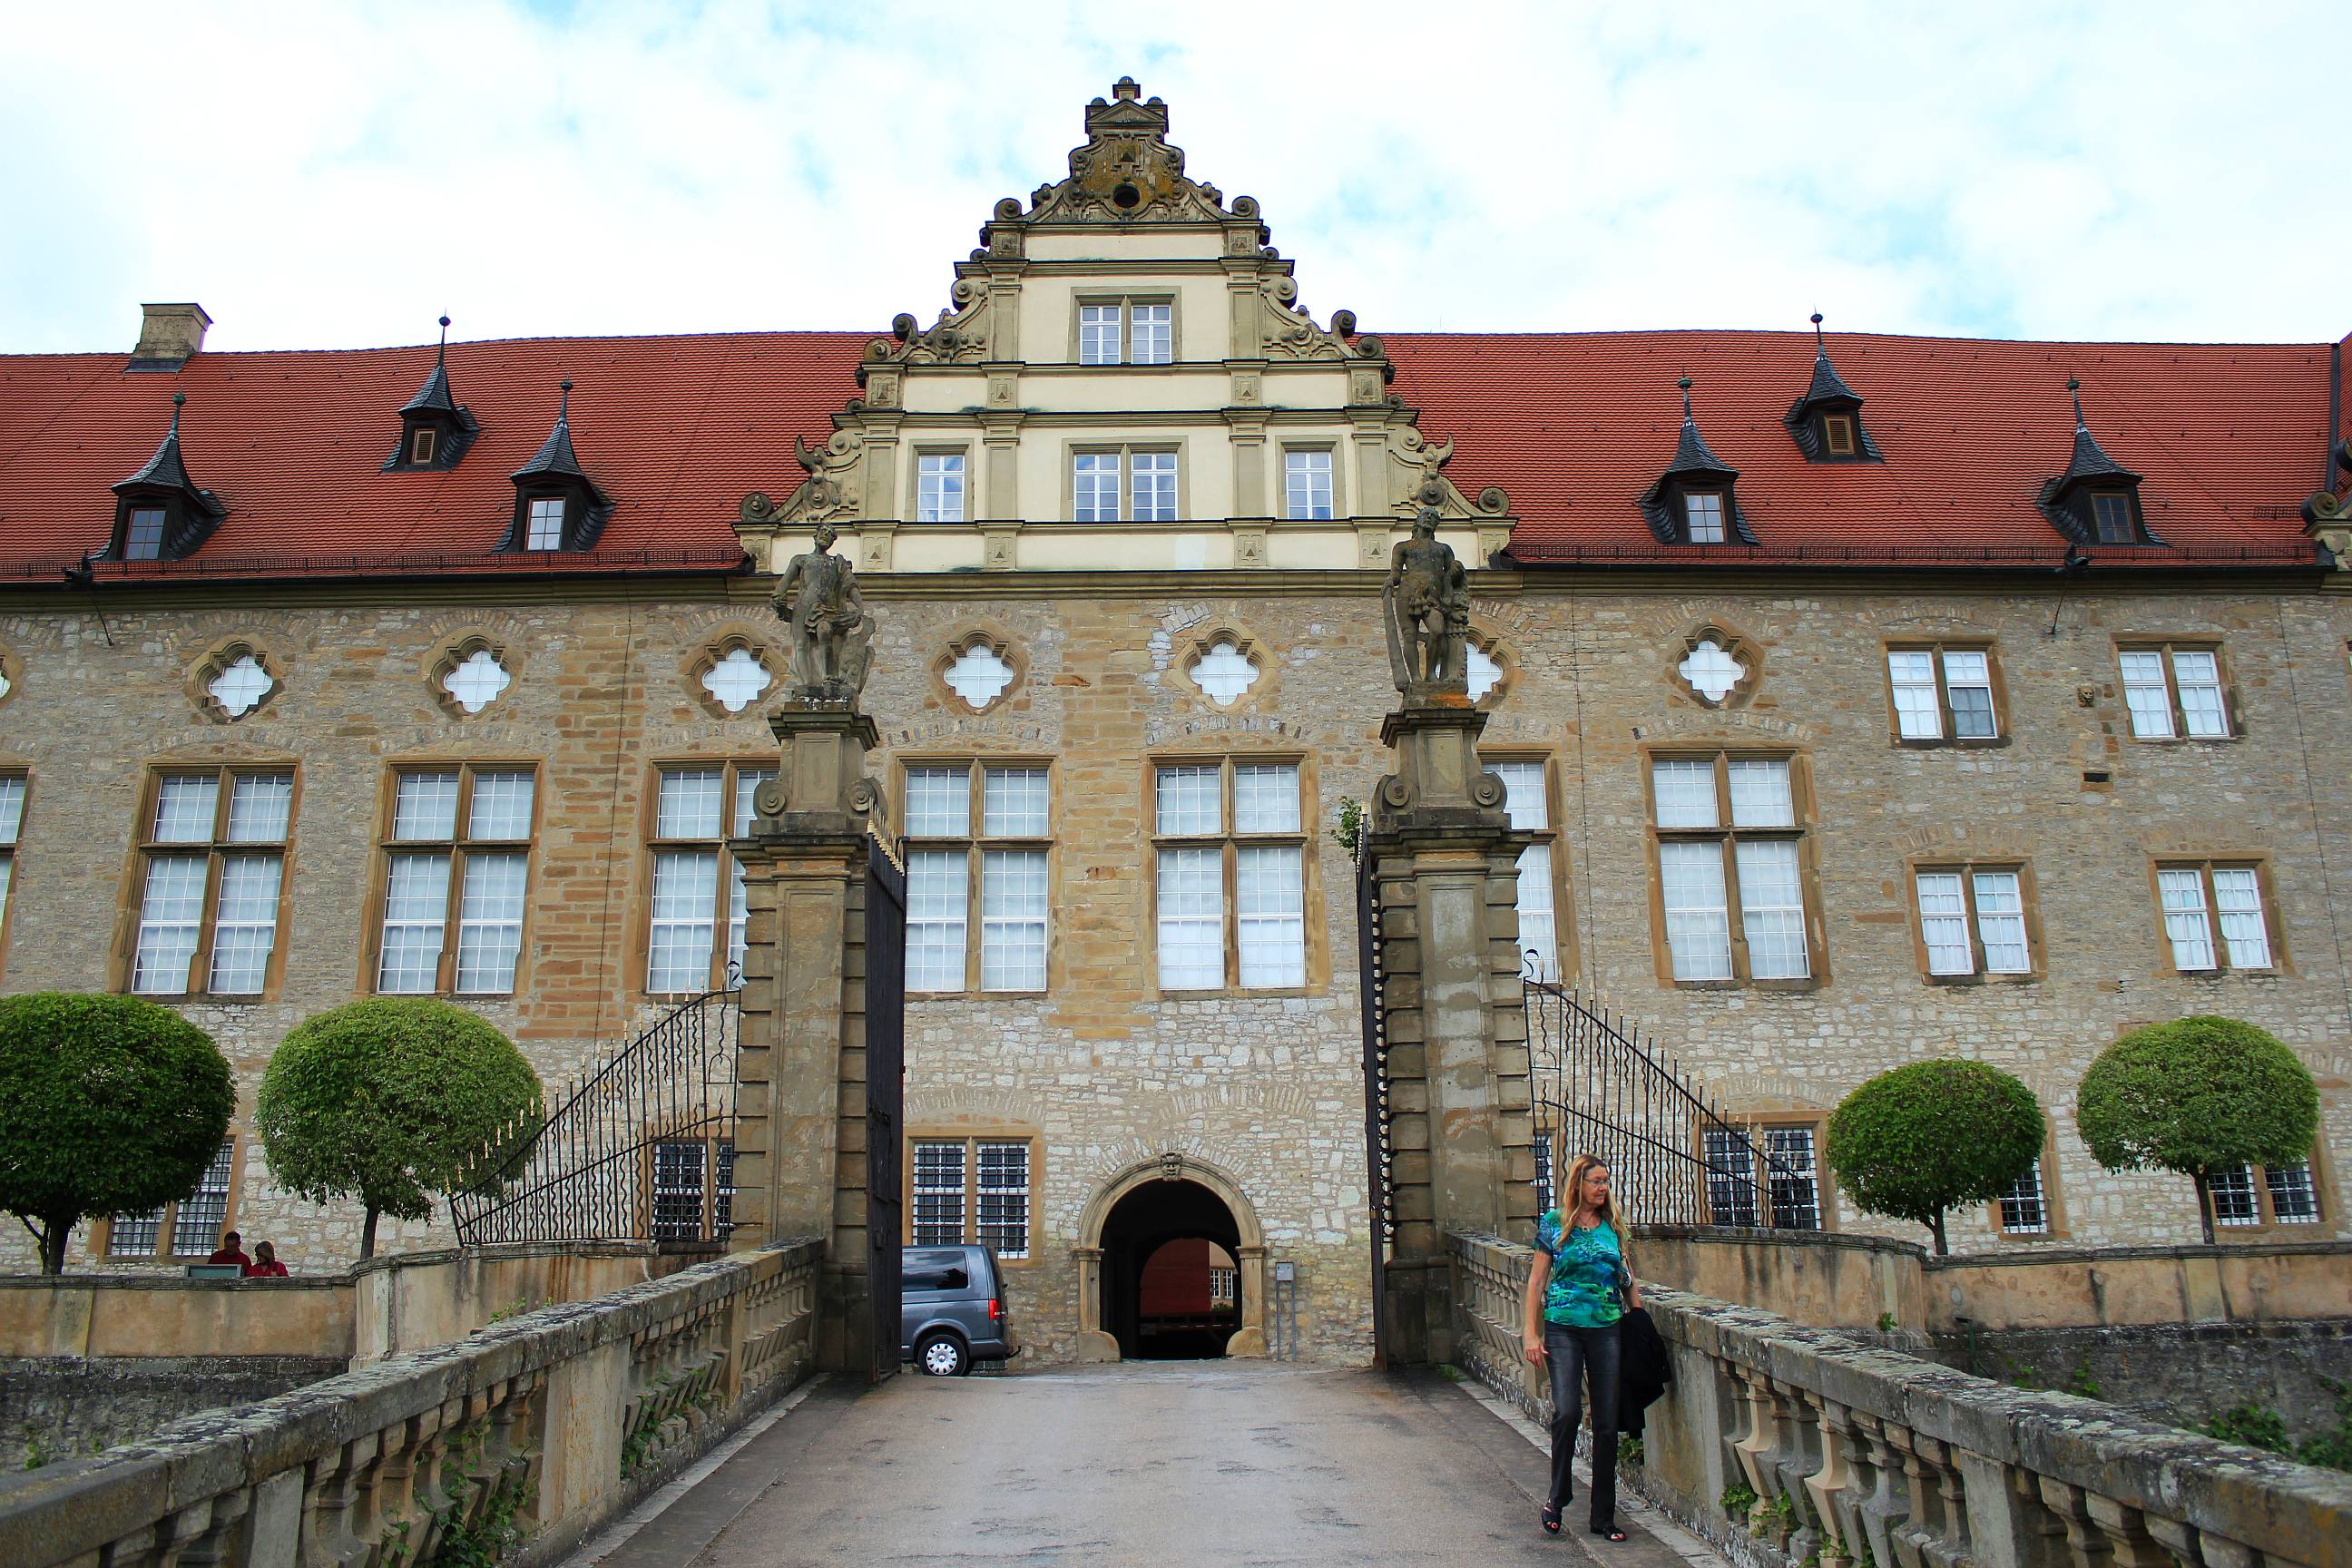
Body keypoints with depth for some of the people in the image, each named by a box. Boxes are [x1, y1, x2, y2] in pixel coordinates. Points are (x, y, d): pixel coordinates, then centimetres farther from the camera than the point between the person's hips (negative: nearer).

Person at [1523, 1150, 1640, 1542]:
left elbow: (1626, 1277, 19)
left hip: (1607, 1331, 3)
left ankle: (1603, 1516, 15)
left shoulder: (1612, 1225, 10)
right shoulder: (1554, 1223, 1)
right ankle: (1557, 1497, 5)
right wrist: (1532, 1333, -3)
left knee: (1607, 1422, 3)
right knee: (1567, 1410, -17)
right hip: (1563, 1328, -3)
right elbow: (1537, 1279, 2)